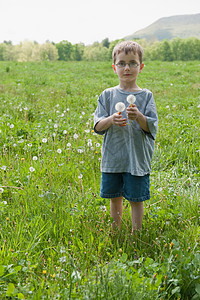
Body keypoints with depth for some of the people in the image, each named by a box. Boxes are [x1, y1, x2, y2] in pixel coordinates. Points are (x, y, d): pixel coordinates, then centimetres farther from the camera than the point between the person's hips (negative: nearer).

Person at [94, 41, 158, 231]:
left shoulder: (146, 96, -1)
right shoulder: (108, 95, 3)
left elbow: (152, 128, -6)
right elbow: (97, 126, 0)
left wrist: (139, 117, -25)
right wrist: (110, 120, -20)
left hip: (138, 158, -2)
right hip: (112, 158, 2)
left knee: (136, 199, 6)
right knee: (115, 197, 14)